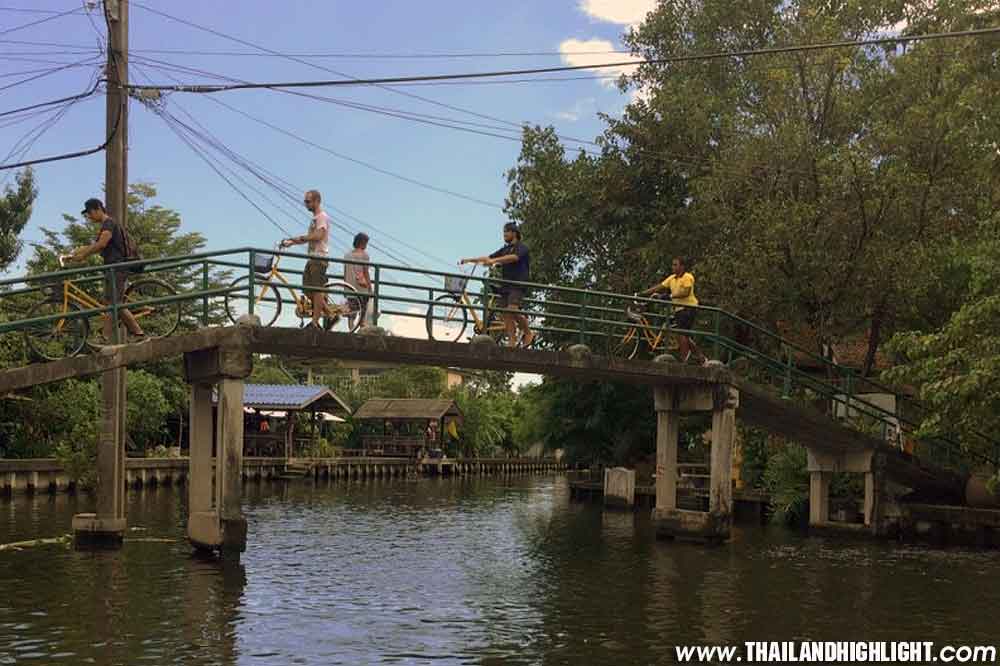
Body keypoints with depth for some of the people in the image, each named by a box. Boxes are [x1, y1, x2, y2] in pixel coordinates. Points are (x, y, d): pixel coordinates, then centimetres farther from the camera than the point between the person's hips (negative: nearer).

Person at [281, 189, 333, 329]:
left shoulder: (322, 217, -8)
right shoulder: (314, 218, 22)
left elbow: (318, 236, -22)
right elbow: (309, 238, 22)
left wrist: (298, 238, -20)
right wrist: (291, 242, 11)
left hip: (319, 258, -10)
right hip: (312, 258, 10)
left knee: (316, 290, -10)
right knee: (308, 288, 8)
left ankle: (315, 322, -8)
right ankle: (330, 314, 13)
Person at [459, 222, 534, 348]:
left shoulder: (522, 248, -2)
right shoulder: (505, 249, 21)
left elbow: (513, 257, -23)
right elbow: (488, 257, 17)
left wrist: (494, 261, -35)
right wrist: (470, 260, 6)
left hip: (518, 285, -7)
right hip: (505, 285, 7)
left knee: (512, 310, -23)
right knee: (506, 314, -2)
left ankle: (528, 332, -6)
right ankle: (512, 342, -1)